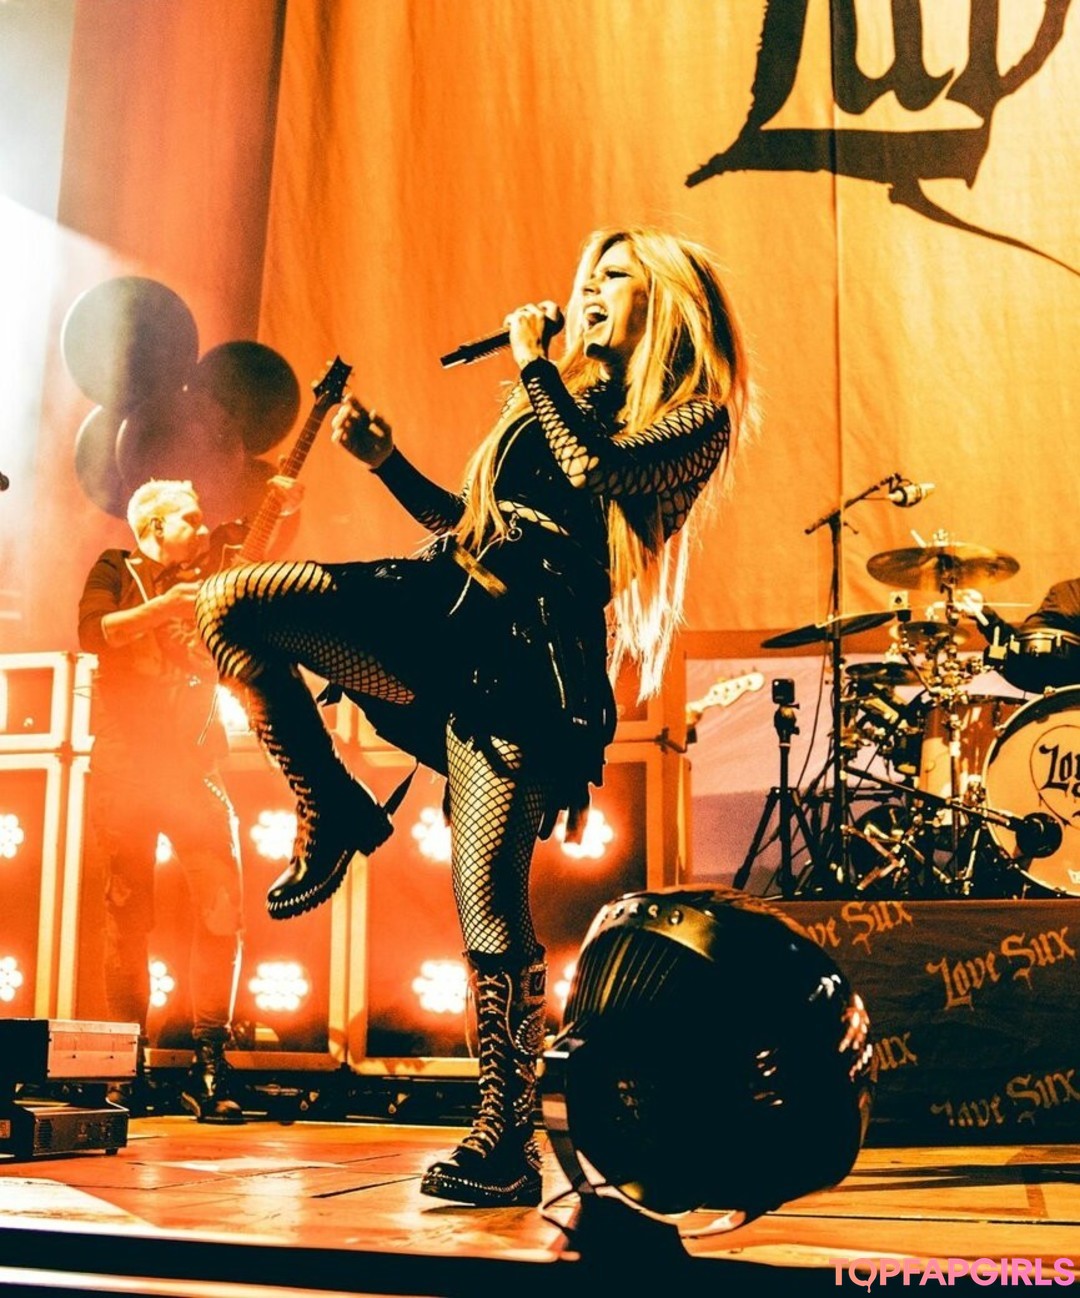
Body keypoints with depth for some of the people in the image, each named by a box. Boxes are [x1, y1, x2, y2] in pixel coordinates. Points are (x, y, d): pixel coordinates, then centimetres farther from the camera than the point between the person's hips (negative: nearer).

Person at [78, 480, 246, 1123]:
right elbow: (92, 633, -5)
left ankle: (209, 1061, -7)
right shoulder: (116, 570, 12)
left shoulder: (206, 587, 22)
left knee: (223, 906, -11)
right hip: (126, 761, -3)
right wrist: (161, 608, -16)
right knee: (130, 914, -2)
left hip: (194, 761, 3)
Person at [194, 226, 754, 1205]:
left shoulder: (696, 417, 5)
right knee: (234, 605, -13)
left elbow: (597, 472, -16)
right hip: (442, 606, 6)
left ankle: (509, 1144, 2)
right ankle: (336, 812, 1)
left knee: (489, 896, -11)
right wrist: (387, 462, 12)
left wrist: (536, 366, -3)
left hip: (530, 656, -6)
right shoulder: (566, 392, 25)